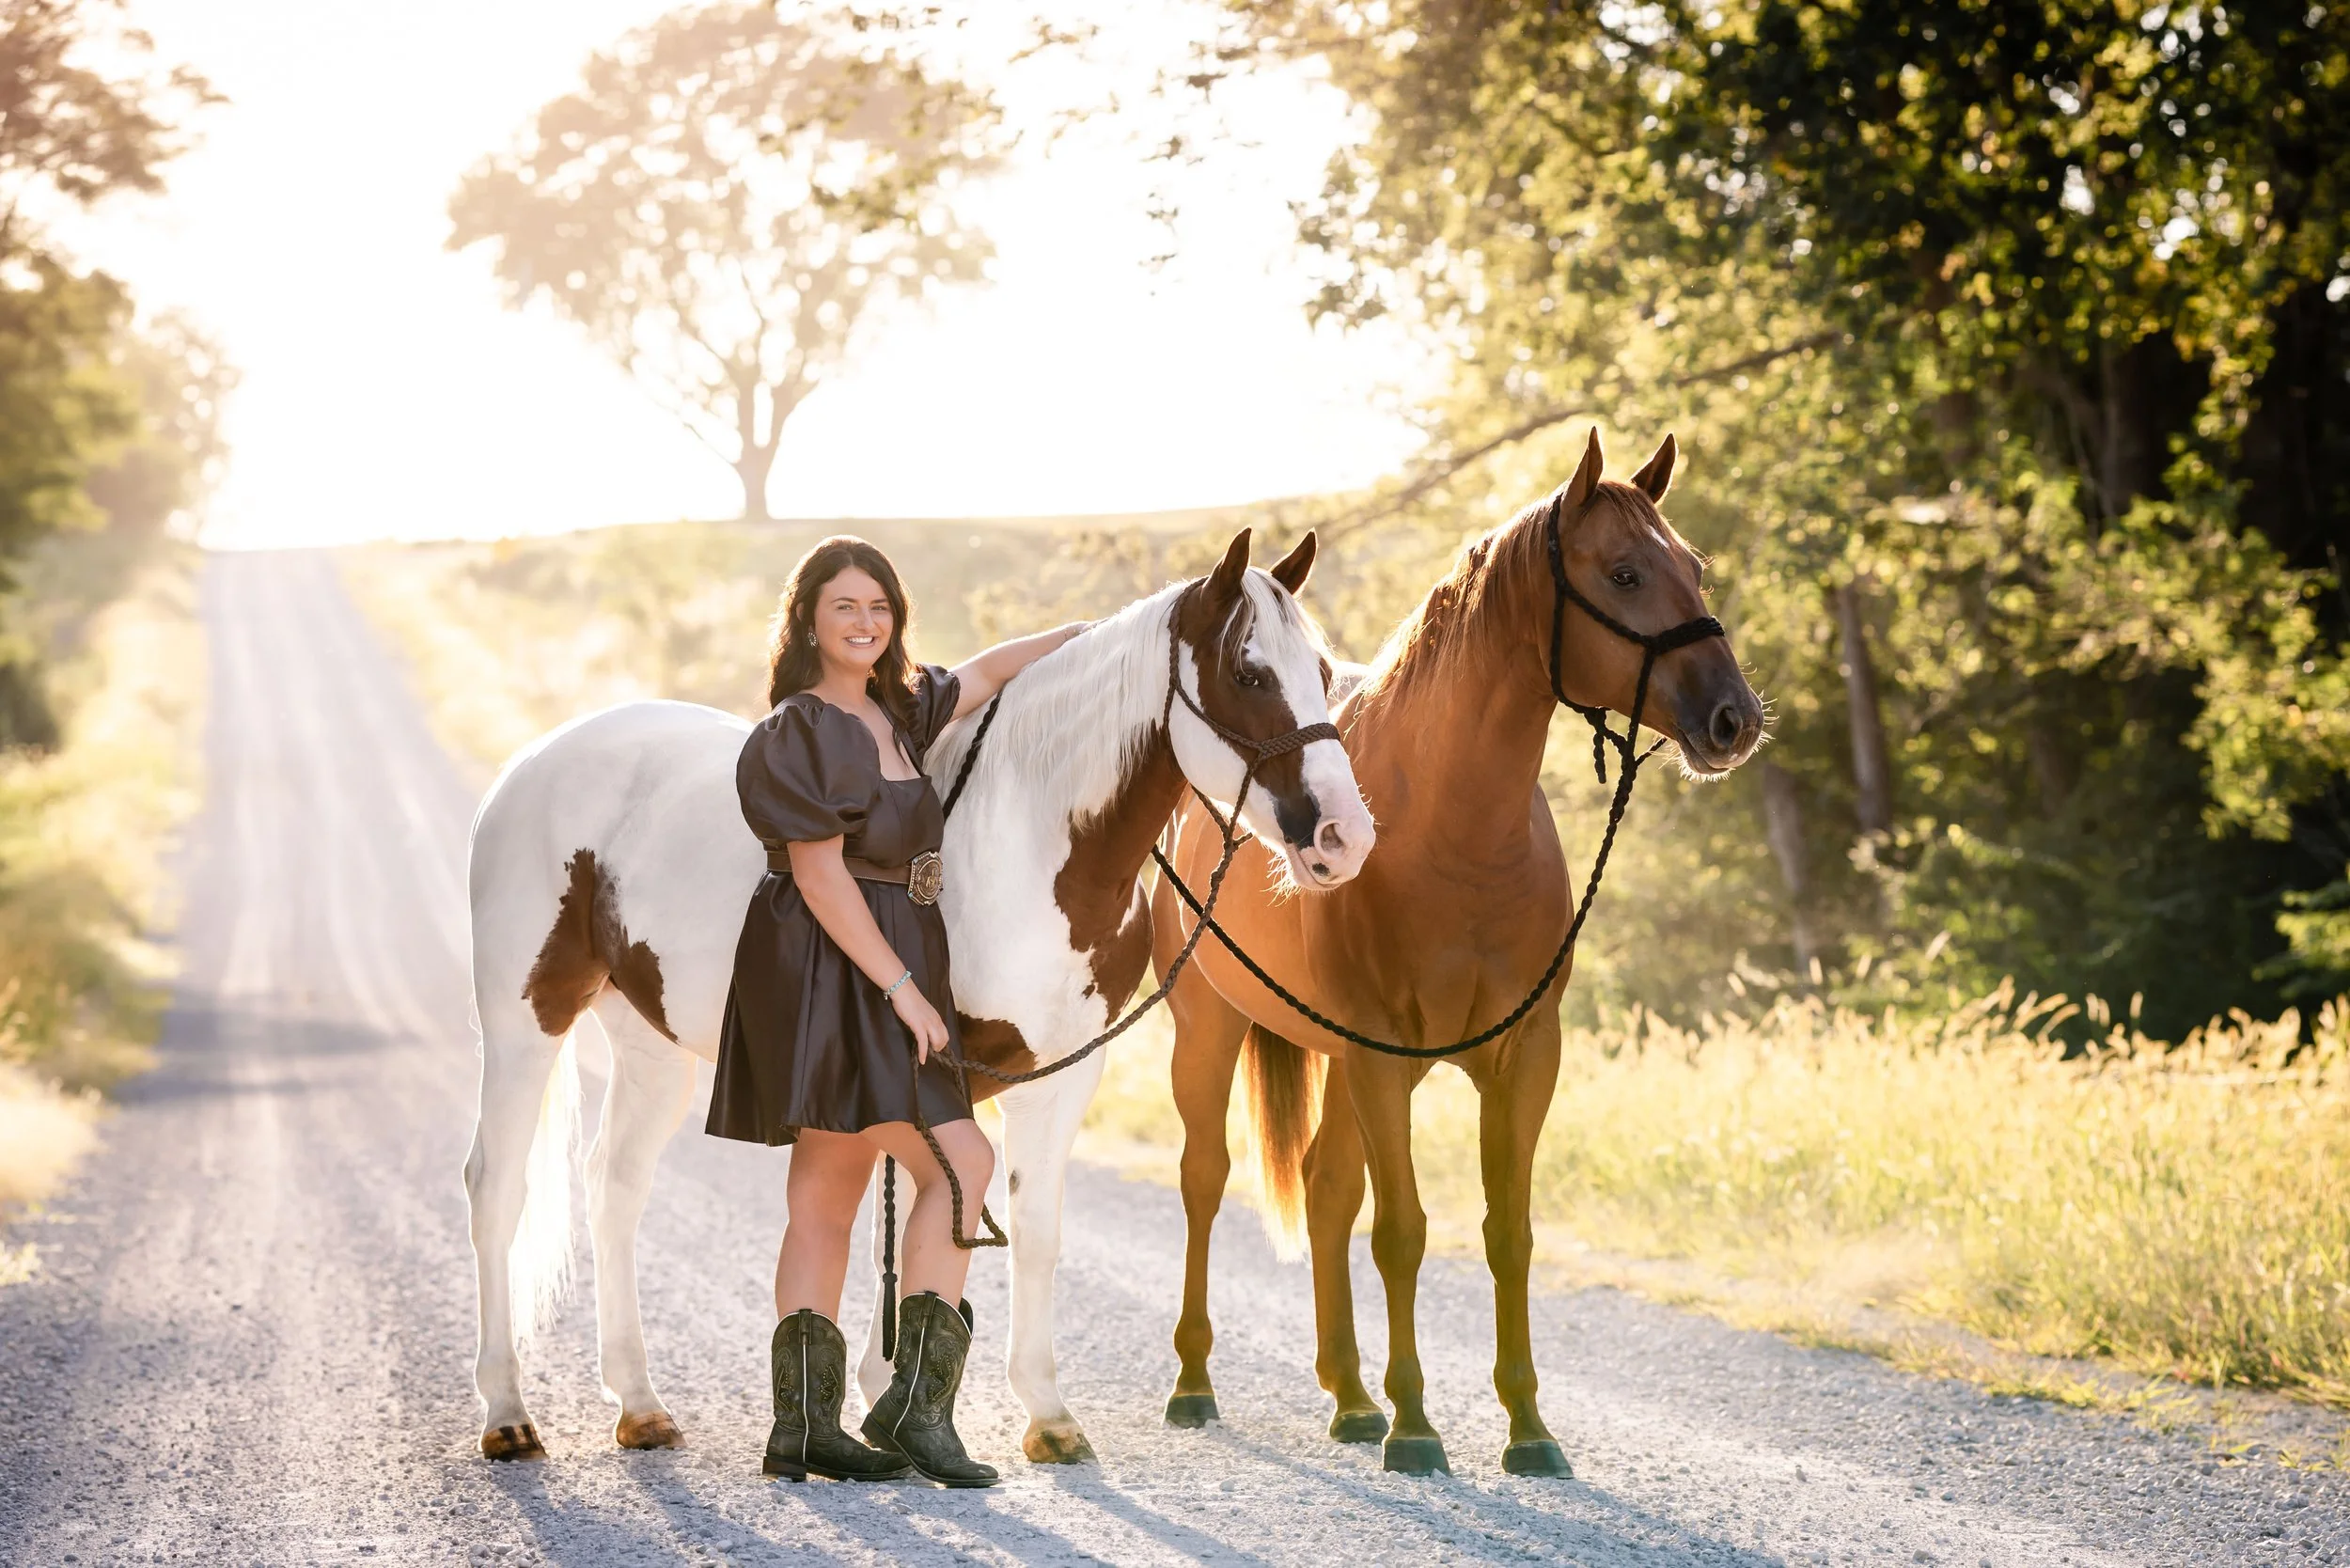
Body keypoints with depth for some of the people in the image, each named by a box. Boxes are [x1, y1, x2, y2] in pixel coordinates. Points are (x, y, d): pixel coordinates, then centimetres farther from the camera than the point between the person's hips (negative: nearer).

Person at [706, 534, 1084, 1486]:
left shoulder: (897, 712, 13)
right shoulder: (802, 732, -12)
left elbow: (991, 672, 27)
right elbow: (819, 873, -16)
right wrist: (900, 986, -18)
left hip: (883, 980, 9)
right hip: (829, 978, -9)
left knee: (829, 1196, 8)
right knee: (959, 1163, -15)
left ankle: (805, 1428, 10)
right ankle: (915, 1402, -13)